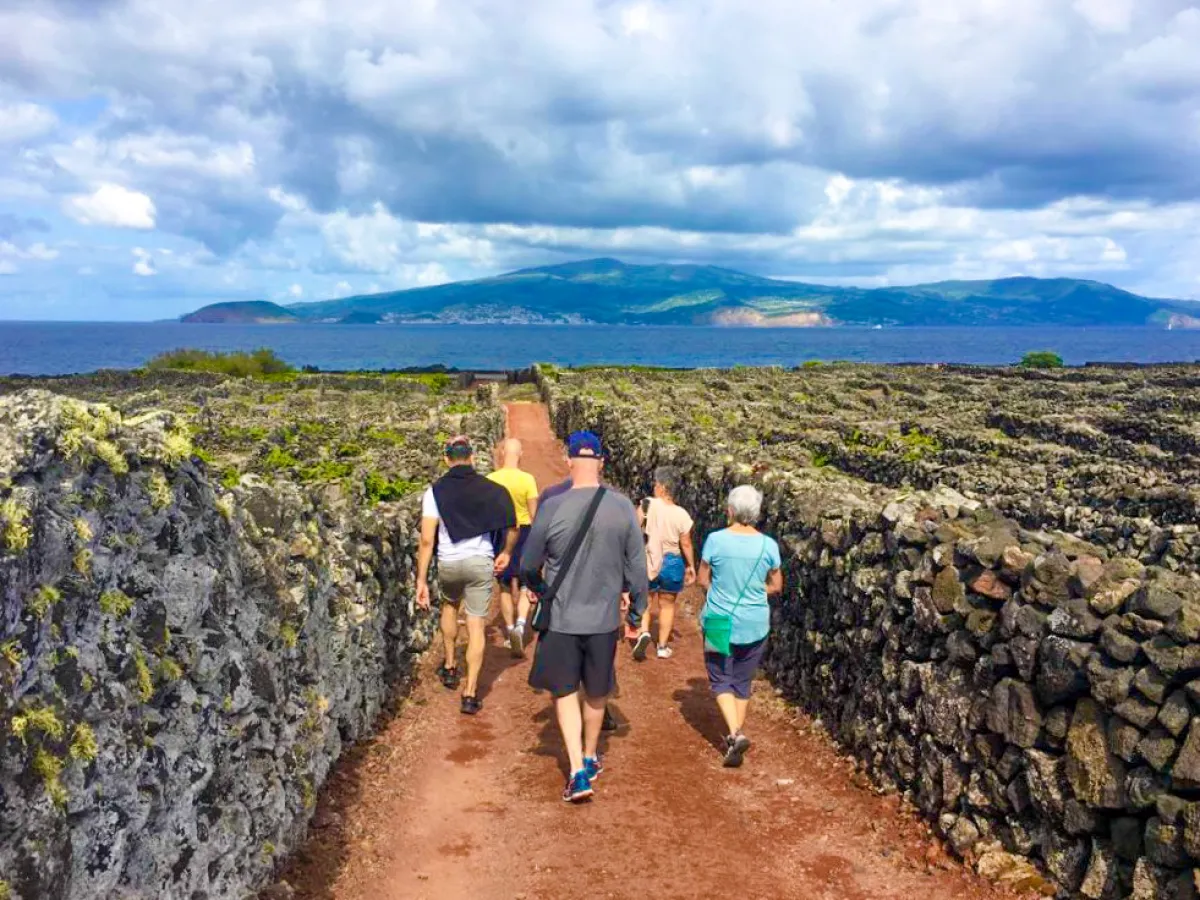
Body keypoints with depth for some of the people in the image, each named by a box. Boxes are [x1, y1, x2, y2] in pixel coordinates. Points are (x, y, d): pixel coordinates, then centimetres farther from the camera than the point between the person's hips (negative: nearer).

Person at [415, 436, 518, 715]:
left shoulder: (435, 491, -4)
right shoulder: (489, 489, -1)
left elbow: (427, 540, -9)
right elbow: (512, 527, -4)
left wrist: (421, 580, -6)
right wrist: (506, 553, 14)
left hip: (448, 564, 1)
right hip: (481, 563, -1)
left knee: (450, 605, 31)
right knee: (476, 626, 5)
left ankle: (450, 667, 39)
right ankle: (470, 694, 4)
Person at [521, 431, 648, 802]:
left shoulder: (552, 507, -15)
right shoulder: (622, 506, -10)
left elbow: (528, 565, -3)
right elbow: (637, 566, -2)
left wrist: (538, 587, 20)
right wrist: (638, 611, 11)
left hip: (561, 619, -2)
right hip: (605, 619, 2)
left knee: (564, 691, 14)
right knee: (596, 693, 20)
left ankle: (578, 772, 5)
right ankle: (591, 758, 38)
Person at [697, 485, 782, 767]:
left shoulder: (716, 540, -14)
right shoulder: (768, 545, -8)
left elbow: (703, 579, -3)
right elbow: (776, 586, 3)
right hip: (755, 626, 2)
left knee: (721, 681, 10)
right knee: (743, 683, 18)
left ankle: (735, 733, -10)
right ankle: (735, 737, 25)